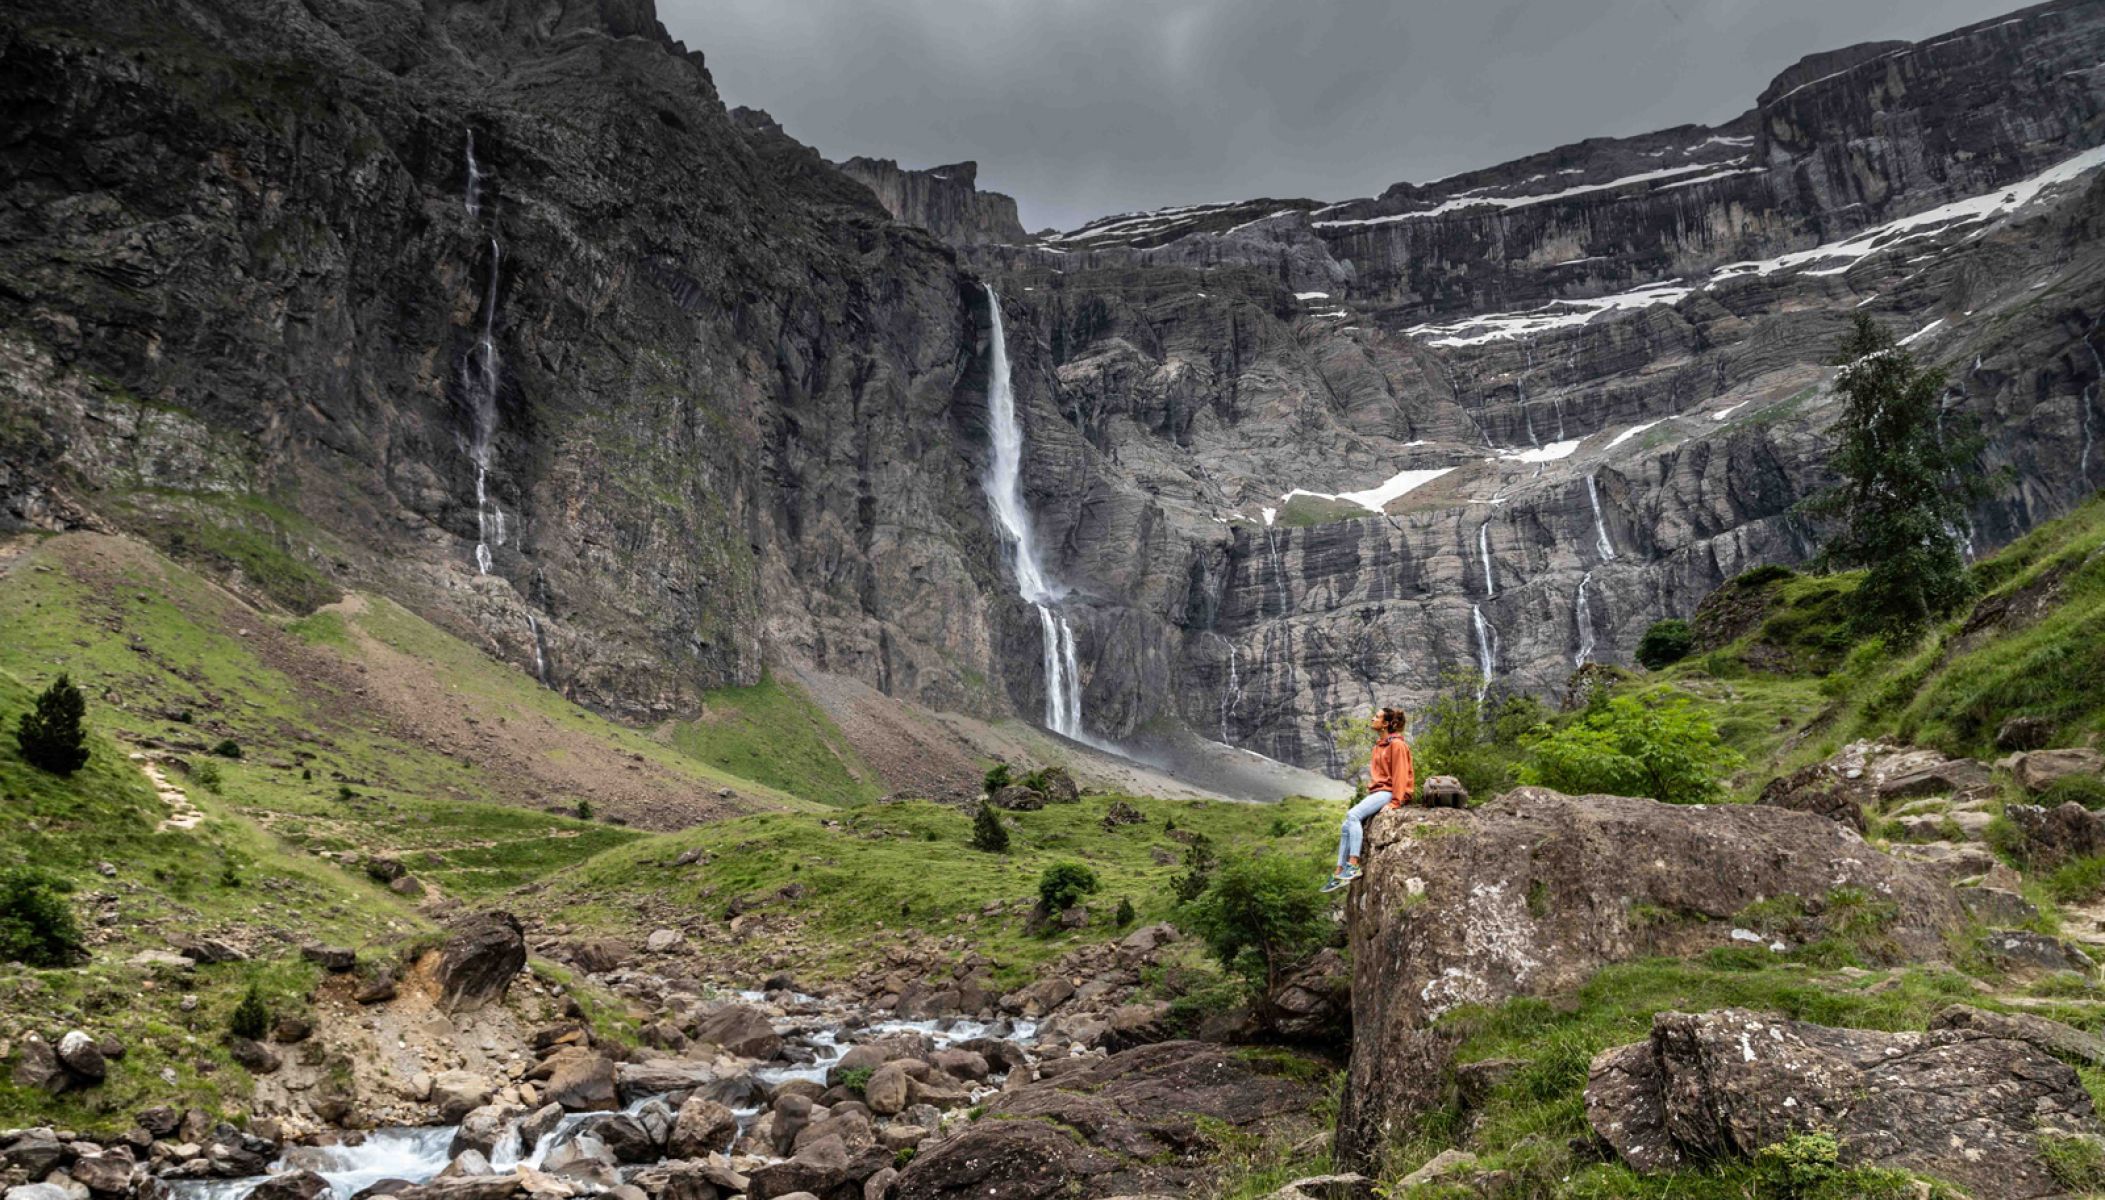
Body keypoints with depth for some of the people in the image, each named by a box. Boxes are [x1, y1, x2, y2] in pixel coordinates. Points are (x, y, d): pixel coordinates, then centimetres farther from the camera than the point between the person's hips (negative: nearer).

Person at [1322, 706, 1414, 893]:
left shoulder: (1397, 744, -8)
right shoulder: (1379, 745, 19)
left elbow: (1400, 774, -14)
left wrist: (1395, 802, -19)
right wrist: (1370, 792, 6)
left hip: (1390, 792, -9)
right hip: (1377, 792, 9)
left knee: (1353, 815, -27)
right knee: (1347, 827, 0)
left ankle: (1353, 866, -29)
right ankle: (1340, 874, 1)